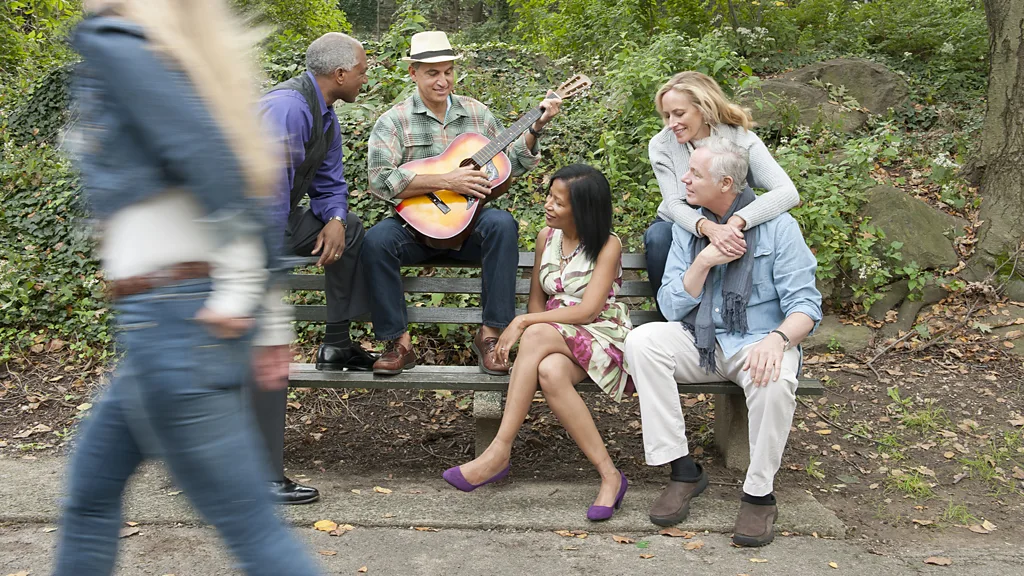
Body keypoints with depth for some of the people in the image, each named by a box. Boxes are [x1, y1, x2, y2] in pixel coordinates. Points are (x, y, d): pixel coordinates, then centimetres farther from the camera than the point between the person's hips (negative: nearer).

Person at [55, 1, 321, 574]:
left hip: (168, 319, -9)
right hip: (201, 313, 9)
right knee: (90, 488, 23)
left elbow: (205, 151, -24)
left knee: (250, 524, -1)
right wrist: (270, 321, 12)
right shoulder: (181, 55, 15)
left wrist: (238, 288, -19)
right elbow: (251, 175, 12)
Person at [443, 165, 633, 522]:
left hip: (600, 336, -4)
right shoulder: (547, 237, 11)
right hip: (555, 339, 5)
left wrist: (523, 323, -19)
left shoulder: (607, 245, -7)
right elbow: (537, 298, 16)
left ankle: (500, 452, -33)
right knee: (549, 371, -36)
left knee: (537, 334, -37)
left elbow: (588, 310, -17)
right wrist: (529, 328, -7)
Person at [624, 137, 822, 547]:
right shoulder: (687, 228, 6)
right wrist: (703, 261, -15)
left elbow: (805, 305, -10)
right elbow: (672, 308, 0)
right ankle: (682, 469, -19)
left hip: (757, 344, -4)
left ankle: (759, 494, -16)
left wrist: (778, 339, -32)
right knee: (642, 341, -24)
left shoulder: (777, 226, -5)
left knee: (775, 380, -37)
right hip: (699, 342, 4)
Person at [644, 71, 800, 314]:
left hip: (725, 231, 0)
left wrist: (736, 223, -48)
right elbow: (674, 204, -22)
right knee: (658, 235, -33)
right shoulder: (661, 145, -12)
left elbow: (788, 192, -30)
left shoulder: (741, 140, -17)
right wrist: (708, 228, -46)